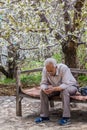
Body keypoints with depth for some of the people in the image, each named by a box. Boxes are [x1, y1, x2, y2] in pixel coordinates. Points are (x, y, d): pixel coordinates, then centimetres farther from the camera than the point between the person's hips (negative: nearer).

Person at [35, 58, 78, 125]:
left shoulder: (63, 68, -32)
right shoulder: (45, 70, -17)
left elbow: (66, 85, -37)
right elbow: (43, 83, -12)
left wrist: (54, 89, -49)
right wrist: (45, 89, -36)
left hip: (71, 86, -5)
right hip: (57, 88, 5)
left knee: (64, 90, -38)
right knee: (42, 91, -16)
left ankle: (66, 117, -32)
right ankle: (44, 116, -7)